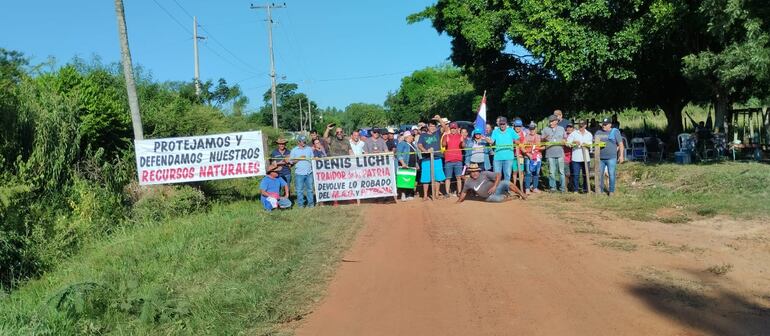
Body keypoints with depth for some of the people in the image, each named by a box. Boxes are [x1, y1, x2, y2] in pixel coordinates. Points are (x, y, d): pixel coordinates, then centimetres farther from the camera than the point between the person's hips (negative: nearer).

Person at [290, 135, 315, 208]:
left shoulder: (309, 149, 12)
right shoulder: (294, 150, 4)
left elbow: (312, 158, 14)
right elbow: (291, 161, 1)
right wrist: (299, 159, -11)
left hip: (309, 172, 2)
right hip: (299, 173, -2)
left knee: (310, 188, 5)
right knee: (299, 189, 1)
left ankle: (310, 203, 12)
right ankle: (300, 203, 9)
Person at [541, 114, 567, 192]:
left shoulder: (561, 129, 13)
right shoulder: (546, 130, 9)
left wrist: (563, 141, -2)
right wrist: (544, 138, -13)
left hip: (560, 153, 1)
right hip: (550, 153, -1)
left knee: (561, 171, 1)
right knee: (551, 172, 0)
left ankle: (562, 187, 8)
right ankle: (553, 187, 8)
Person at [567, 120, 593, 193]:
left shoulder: (589, 134, 13)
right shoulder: (573, 133, 4)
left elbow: (591, 144, 12)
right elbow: (568, 142, -1)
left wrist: (586, 144, -8)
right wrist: (574, 142, -17)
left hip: (586, 157, 3)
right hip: (576, 157, -2)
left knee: (586, 174, 5)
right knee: (575, 174, -3)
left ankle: (585, 189, 15)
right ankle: (575, 189, 5)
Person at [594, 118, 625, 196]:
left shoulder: (615, 132, 2)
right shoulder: (598, 132, 12)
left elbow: (620, 144, 1)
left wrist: (621, 155, -6)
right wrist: (596, 142, -7)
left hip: (611, 158, -4)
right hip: (600, 158, 4)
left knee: (611, 174, -3)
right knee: (599, 174, 6)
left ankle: (611, 190, 5)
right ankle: (600, 190, 15)